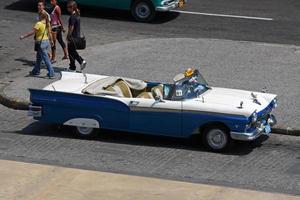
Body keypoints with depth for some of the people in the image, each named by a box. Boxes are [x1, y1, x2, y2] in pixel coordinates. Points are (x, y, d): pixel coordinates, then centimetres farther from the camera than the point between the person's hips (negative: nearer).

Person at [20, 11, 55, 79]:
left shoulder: (39, 24, -18)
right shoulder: (47, 24, 4)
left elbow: (32, 32, -20)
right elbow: (49, 33, 13)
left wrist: (23, 36, -14)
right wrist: (51, 40, 28)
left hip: (41, 43, -8)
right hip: (46, 41, 8)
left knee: (46, 59, -4)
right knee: (39, 58, 22)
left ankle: (51, 74, -4)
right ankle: (36, 71, 33)